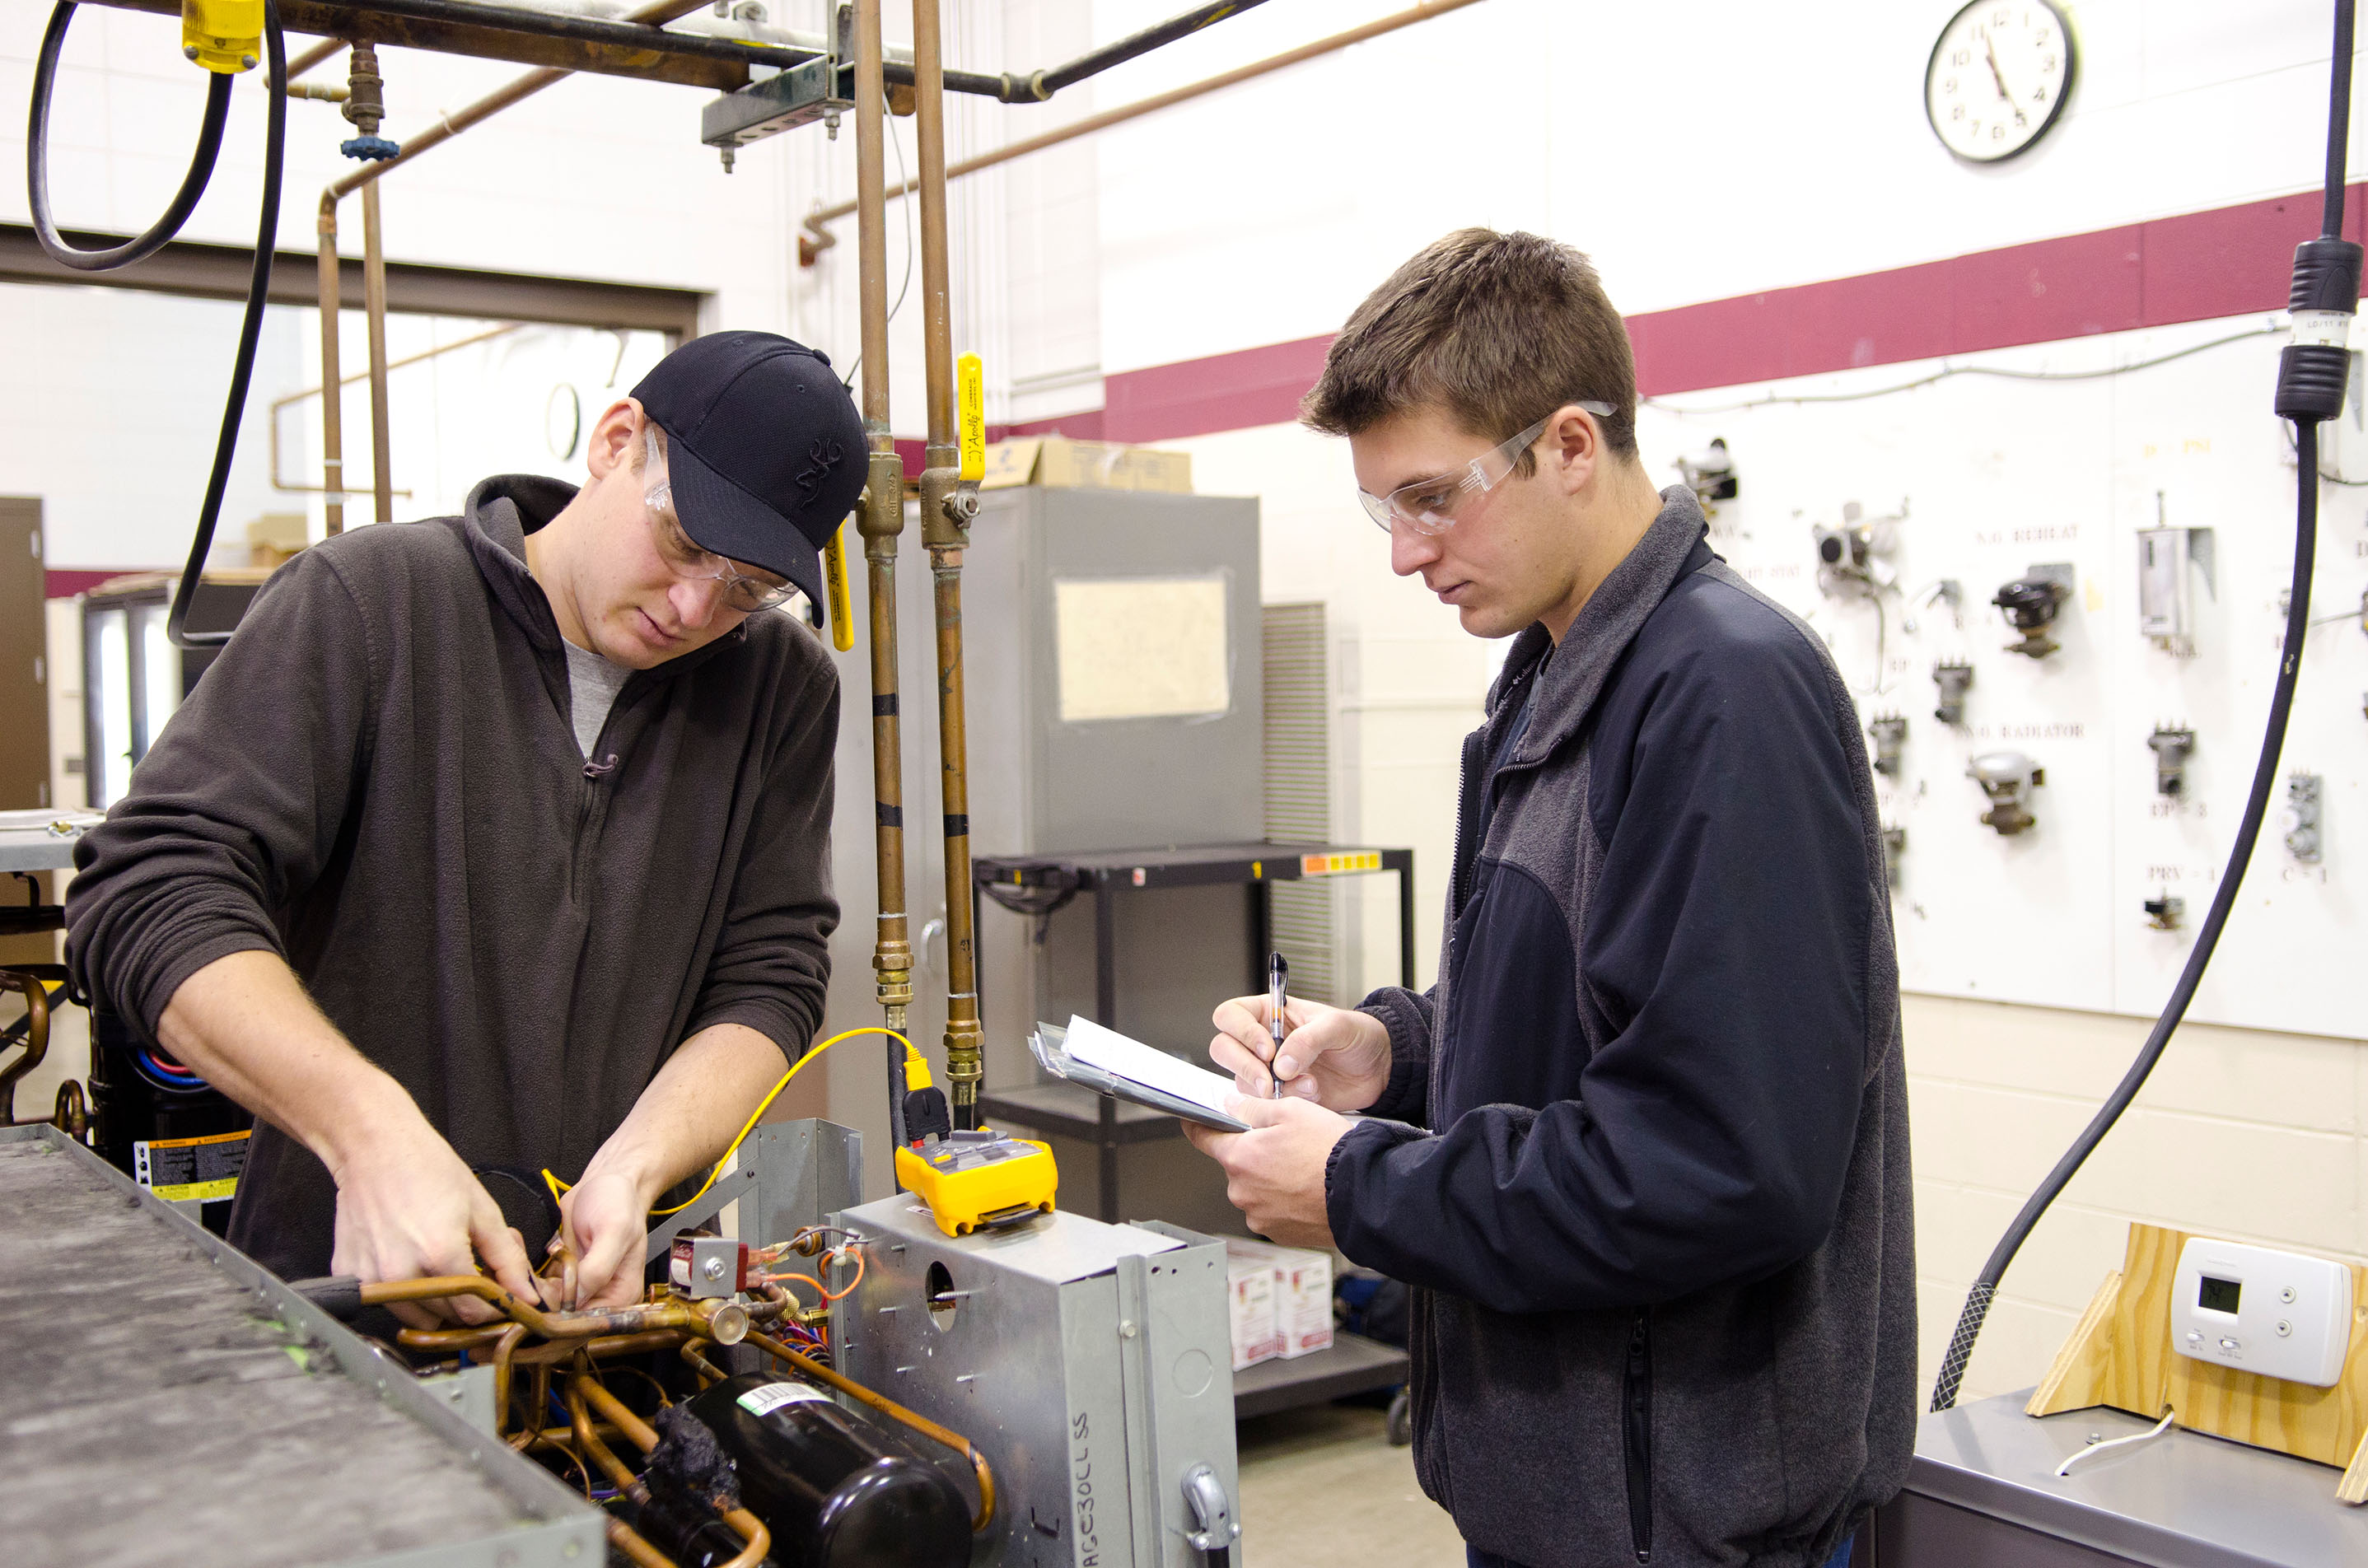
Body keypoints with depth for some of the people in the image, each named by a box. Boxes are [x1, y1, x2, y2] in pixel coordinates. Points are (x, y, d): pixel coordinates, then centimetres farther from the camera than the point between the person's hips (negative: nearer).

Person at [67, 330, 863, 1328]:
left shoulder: (785, 688, 7)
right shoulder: (365, 603, -4)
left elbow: (768, 982, 3)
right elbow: (151, 894, -12)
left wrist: (634, 1168, -18)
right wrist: (373, 1134, -26)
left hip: (628, 1285, 3)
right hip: (338, 1281, -2)